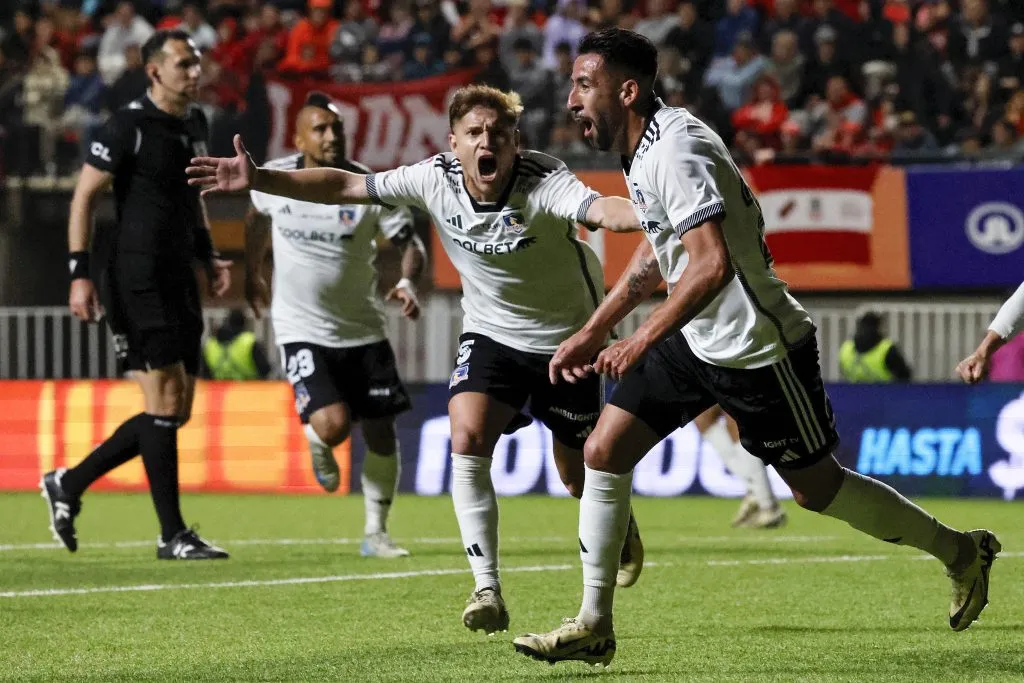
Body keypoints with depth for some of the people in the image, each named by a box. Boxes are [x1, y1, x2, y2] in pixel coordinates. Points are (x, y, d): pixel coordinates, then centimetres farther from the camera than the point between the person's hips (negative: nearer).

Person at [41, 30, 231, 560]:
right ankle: (173, 535, -4)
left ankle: (68, 485, 21)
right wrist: (80, 273, -15)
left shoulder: (195, 123, 13)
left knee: (177, 411, 9)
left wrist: (208, 256, 17)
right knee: (165, 401, -10)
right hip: (135, 275, -9)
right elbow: (83, 197, -9)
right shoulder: (129, 126, -11)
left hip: (177, 278, 9)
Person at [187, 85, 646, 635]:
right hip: (491, 334, 3)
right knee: (467, 440, -22)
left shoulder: (544, 184, -30)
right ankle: (488, 592, -17)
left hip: (565, 336, -3)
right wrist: (258, 180, -17)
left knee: (580, 478, 7)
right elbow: (345, 186, -10)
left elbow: (601, 209, -50)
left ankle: (621, 523, 46)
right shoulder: (435, 180, -17)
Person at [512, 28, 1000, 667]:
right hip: (697, 342, 9)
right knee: (603, 453, -2)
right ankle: (593, 626, 5)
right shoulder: (646, 147, 5)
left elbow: (712, 264, -34)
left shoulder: (676, 151, -25)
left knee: (819, 487, 4)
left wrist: (643, 340, -32)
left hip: (759, 349, -9)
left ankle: (962, 550, 25)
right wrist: (594, 331, 23)